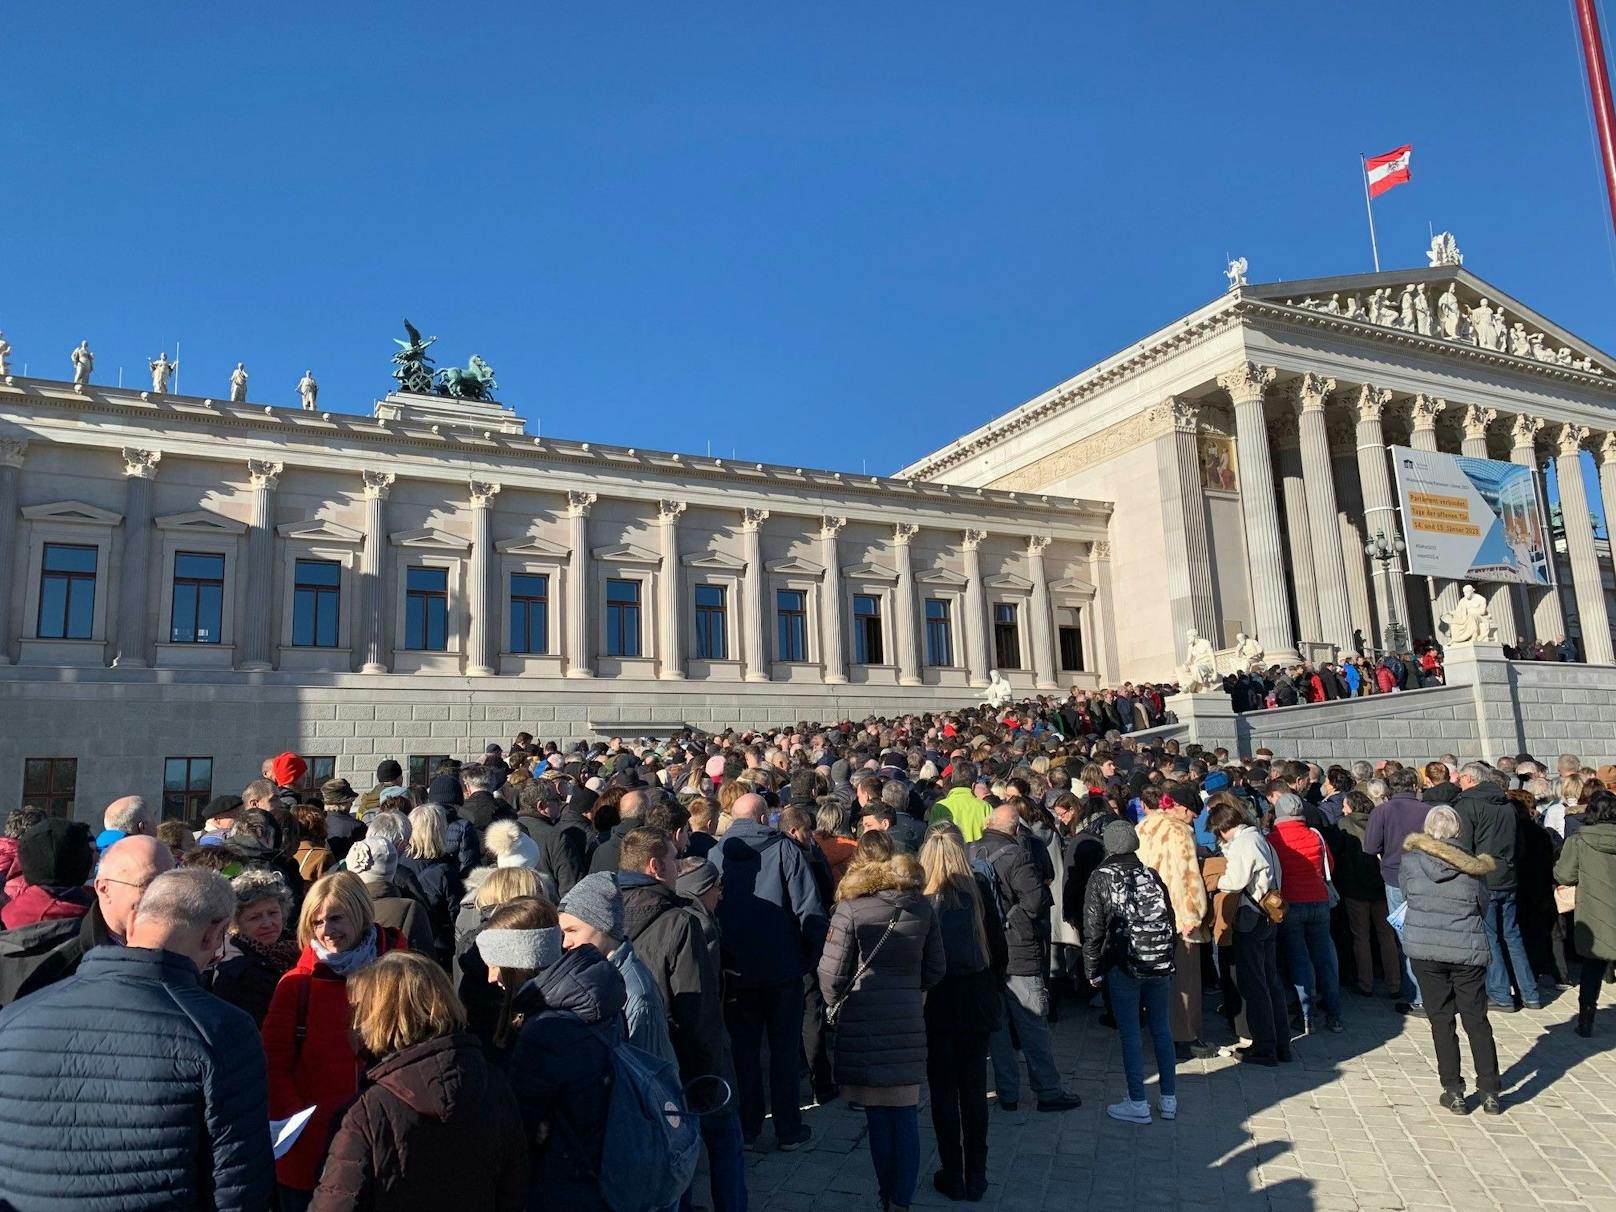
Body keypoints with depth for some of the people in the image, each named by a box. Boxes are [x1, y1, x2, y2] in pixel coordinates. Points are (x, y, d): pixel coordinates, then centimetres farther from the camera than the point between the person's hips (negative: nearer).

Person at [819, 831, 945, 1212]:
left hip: (864, 1022, -3)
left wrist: (834, 1002, 11)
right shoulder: (922, 907, 2)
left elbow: (832, 973, -8)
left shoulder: (851, 908, -10)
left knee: (878, 1116, 11)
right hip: (909, 1019, 3)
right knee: (905, 1115, 10)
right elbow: (936, 969, 7)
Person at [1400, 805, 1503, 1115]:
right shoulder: (1472, 866, -4)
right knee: (1476, 1020, 12)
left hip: (1424, 949, 0)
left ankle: (1453, 1092, 10)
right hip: (1467, 951, 1)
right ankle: (1490, 1092, 16)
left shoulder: (1411, 859, -5)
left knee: (1441, 1020, 8)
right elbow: (1483, 908, 6)